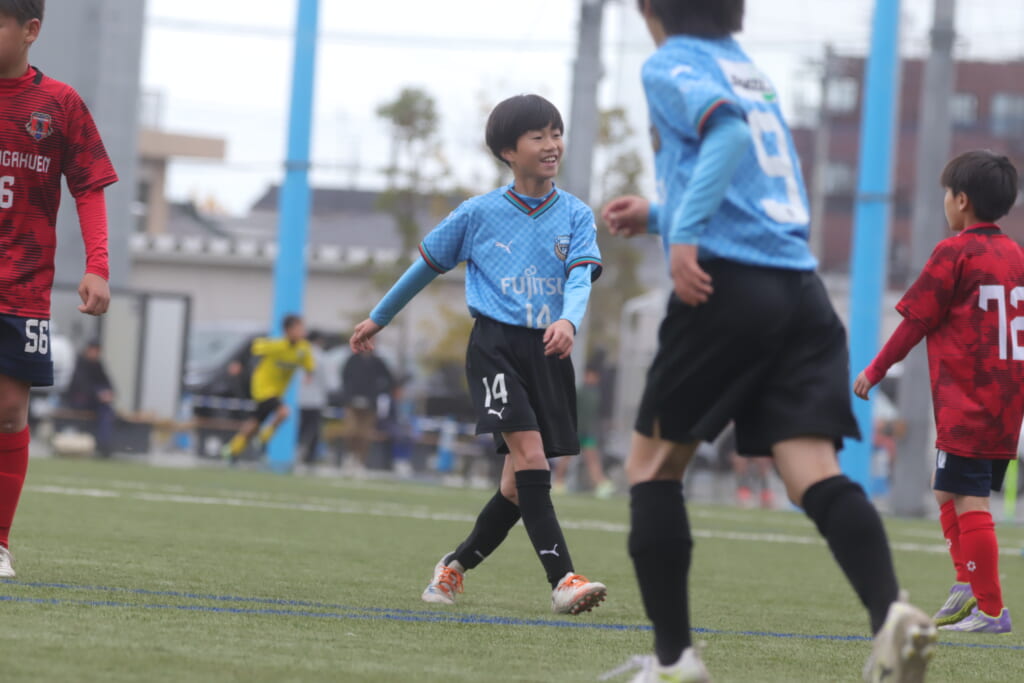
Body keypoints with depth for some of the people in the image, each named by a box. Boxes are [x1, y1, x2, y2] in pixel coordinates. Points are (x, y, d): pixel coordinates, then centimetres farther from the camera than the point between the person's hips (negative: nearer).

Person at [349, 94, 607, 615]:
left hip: (547, 354, 3)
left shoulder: (575, 215, 7)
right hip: (495, 343, -3)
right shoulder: (478, 214, 3)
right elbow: (427, 265, 16)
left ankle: (456, 565, 27)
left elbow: (581, 276, -9)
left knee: (520, 484, 5)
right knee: (530, 454, -21)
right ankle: (562, 580, -27)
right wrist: (378, 318, 25)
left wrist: (568, 321, -31)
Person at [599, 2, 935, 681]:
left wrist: (684, 232, -24)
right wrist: (660, 214, 43)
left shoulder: (671, 65, 2)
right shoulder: (751, 70, 25)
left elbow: (727, 128, -19)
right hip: (802, 291, 6)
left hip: (728, 289, -6)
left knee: (653, 464, 10)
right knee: (814, 470, -7)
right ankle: (891, 612, -32)